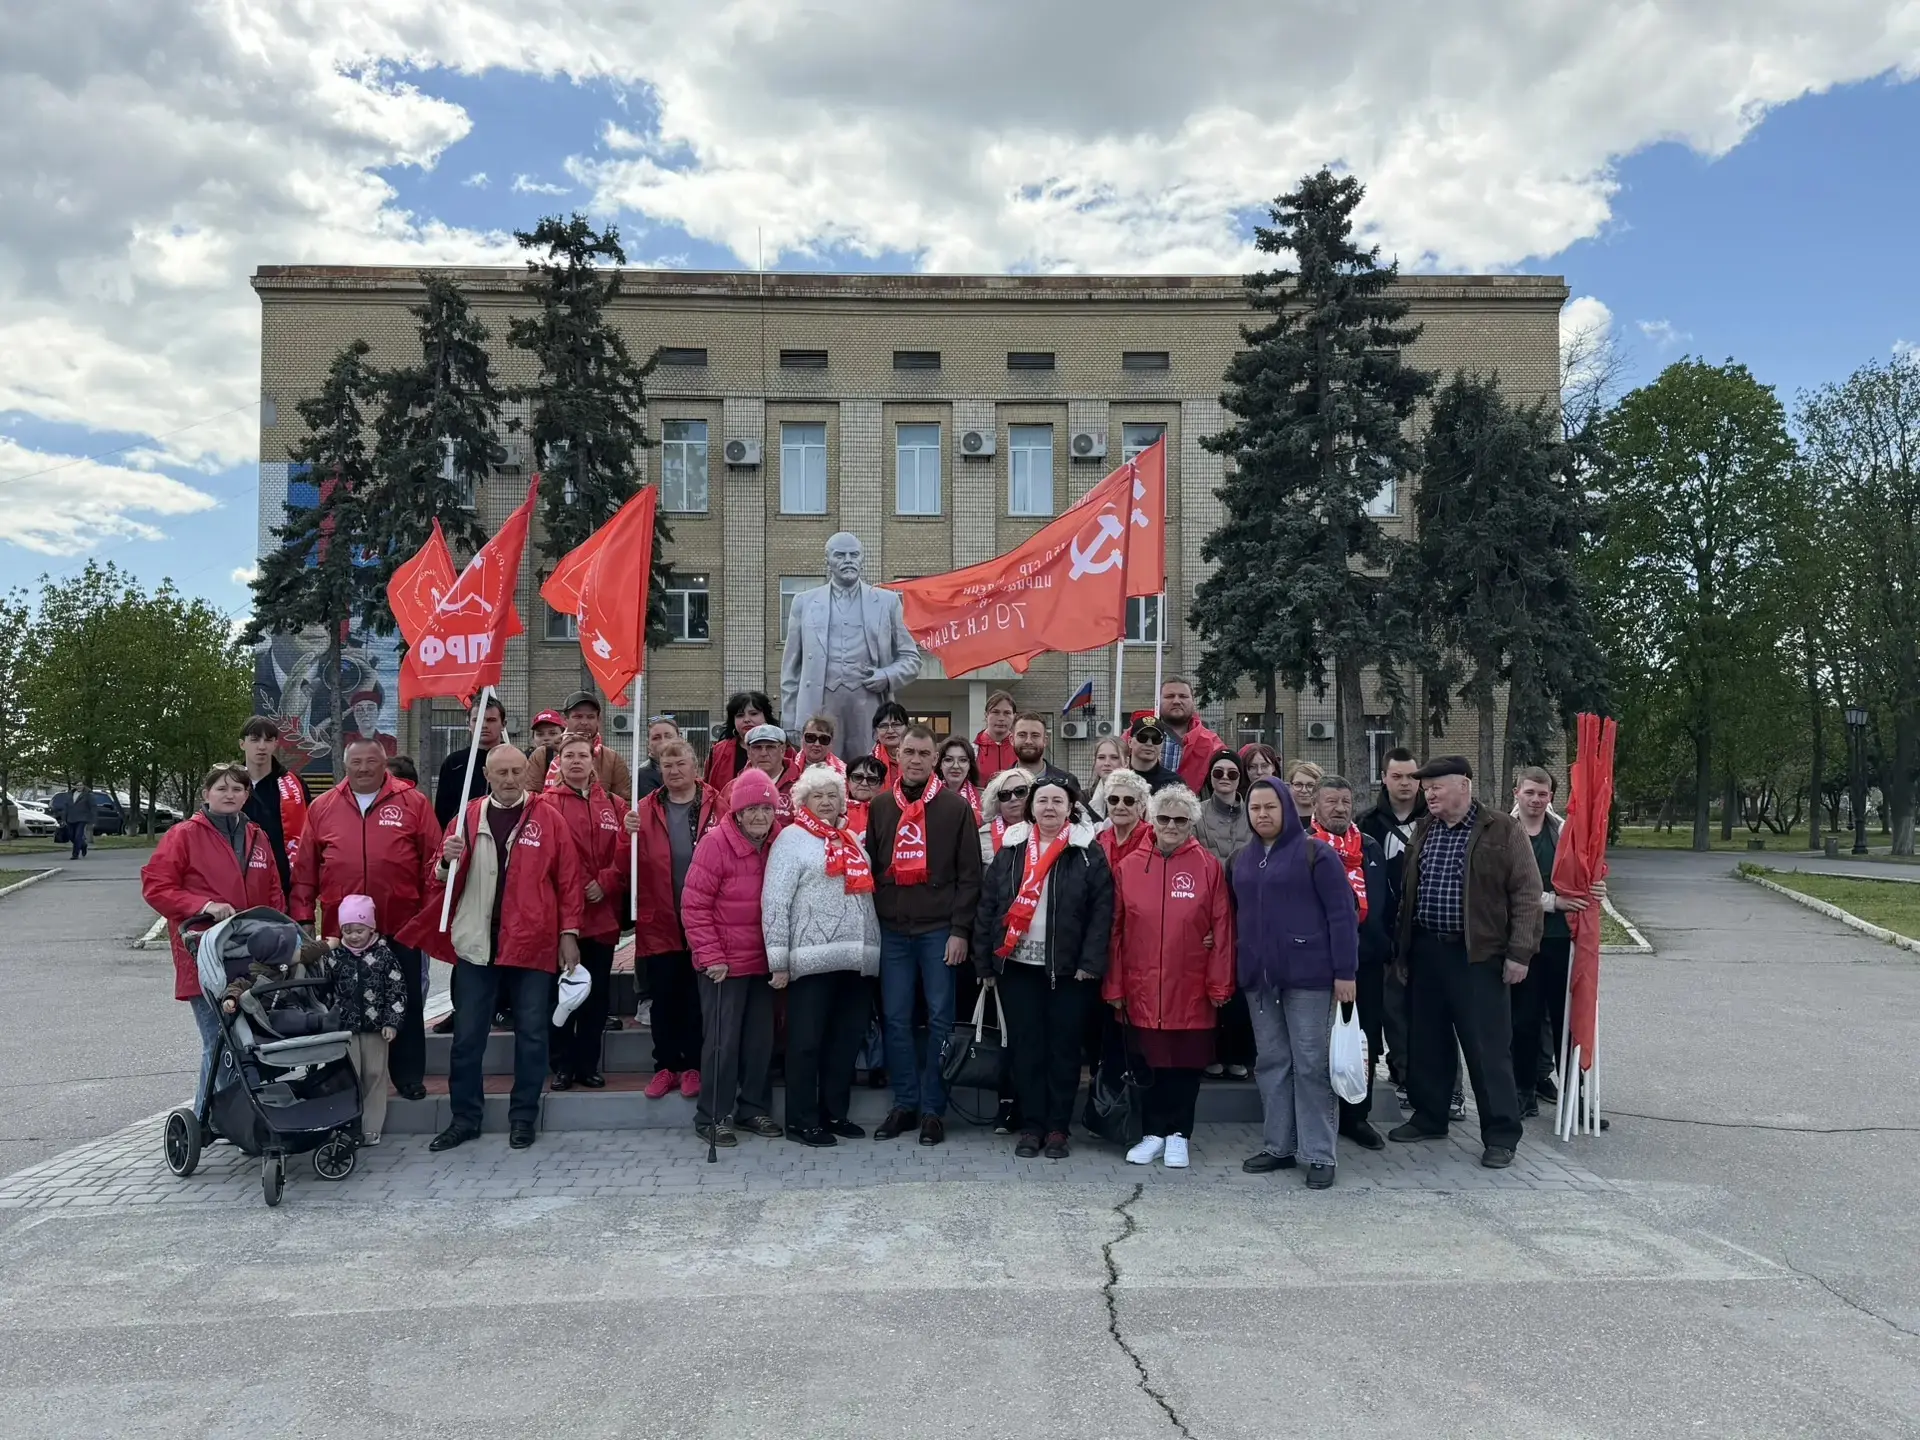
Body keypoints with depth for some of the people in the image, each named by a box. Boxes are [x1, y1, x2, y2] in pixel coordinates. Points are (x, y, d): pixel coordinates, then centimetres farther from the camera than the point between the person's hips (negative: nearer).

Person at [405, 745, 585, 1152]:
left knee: (531, 1033, 7)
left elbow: (569, 878, -1)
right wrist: (447, 862, -13)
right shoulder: (469, 817, 6)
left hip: (533, 944, -2)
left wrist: (569, 933, -3)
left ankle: (523, 1118, 20)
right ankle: (464, 1118, 22)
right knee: (467, 1034, 9)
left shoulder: (548, 817, -1)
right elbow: (443, 880, 9)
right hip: (476, 944, 2)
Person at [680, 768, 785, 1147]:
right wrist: (711, 956, -14)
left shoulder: (778, 843, 0)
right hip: (724, 964, -5)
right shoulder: (716, 842, -14)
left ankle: (754, 1108, 28)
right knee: (722, 1040, 1)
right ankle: (713, 1117, 15)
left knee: (761, 1038, 13)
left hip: (762, 961, 5)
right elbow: (694, 906, -13)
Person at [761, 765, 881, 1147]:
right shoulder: (792, 838, -2)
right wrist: (778, 959, -13)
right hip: (812, 958, -6)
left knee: (848, 1037, 11)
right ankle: (802, 1120, 10)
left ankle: (834, 1112, 23)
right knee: (807, 1041, 1)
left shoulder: (852, 840, 18)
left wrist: (871, 947, 13)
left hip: (855, 957, 6)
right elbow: (774, 901, -8)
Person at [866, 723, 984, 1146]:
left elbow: (969, 874, -3)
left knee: (940, 1020, 3)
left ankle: (933, 1108, 12)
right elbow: (870, 868, 13)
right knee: (896, 1020, 6)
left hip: (939, 931, -3)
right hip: (892, 931, 3)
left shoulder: (955, 807, -1)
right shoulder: (880, 807, 9)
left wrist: (960, 930, -9)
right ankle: (905, 1103, 18)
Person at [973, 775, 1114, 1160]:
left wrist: (1091, 963, -14)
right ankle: (1030, 1126, 16)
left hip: (1069, 969, -2)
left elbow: (1102, 911, -6)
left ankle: (1057, 1128, 16)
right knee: (1025, 1047, 6)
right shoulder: (1011, 850, 7)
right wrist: (985, 962, 1)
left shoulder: (1089, 853, -1)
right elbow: (988, 906, 6)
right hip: (1018, 966, 2)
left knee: (1064, 1047, 5)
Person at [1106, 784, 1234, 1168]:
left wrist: (1219, 985, -4)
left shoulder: (1208, 867, -2)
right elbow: (1117, 930, 4)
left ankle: (1178, 1136, 23)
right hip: (1143, 988, 1)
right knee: (1151, 1060, 10)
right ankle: (1154, 1133, 24)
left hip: (1191, 988, -1)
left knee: (1187, 1062, 8)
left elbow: (1222, 930, -2)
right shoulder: (1129, 866, 2)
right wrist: (1115, 986, 2)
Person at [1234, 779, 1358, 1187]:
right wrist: (1238, 969, 9)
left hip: (1308, 974, -6)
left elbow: (1342, 913, -9)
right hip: (1259, 977, 6)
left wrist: (1345, 971, -13)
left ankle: (1319, 1154, 6)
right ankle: (1278, 1146, 20)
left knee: (1310, 1063, -1)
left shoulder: (1315, 852, -6)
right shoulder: (1242, 859, 13)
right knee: (1271, 1062, 11)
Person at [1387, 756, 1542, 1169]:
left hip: (1479, 955, -6)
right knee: (1426, 1042, 13)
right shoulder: (1423, 831, 12)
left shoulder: (1502, 831, -6)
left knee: (1488, 1047, -2)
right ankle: (1429, 1118, 28)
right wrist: (1401, 949, 13)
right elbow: (1407, 892, 17)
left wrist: (1519, 952, -14)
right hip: (1425, 952, 6)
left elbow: (1527, 893, -8)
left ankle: (1501, 1135, 8)